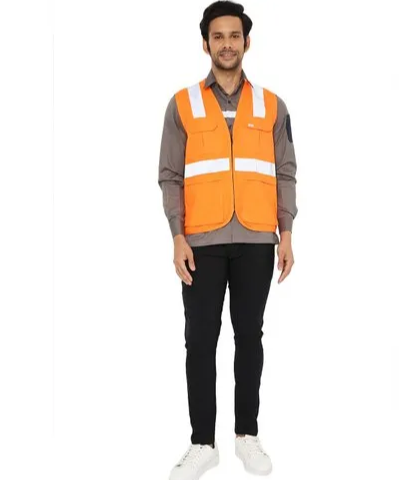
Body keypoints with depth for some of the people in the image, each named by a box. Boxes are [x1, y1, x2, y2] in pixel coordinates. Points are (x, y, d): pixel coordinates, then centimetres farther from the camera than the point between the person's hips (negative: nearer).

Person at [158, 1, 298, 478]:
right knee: (200, 339, 1)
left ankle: (247, 435, 20)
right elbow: (169, 176, 2)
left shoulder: (271, 106, 9)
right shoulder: (182, 104, 5)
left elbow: (285, 174, 8)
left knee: (250, 336, 8)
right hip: (202, 240, -1)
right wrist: (177, 237, -8)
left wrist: (286, 234, -1)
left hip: (256, 241, 1)